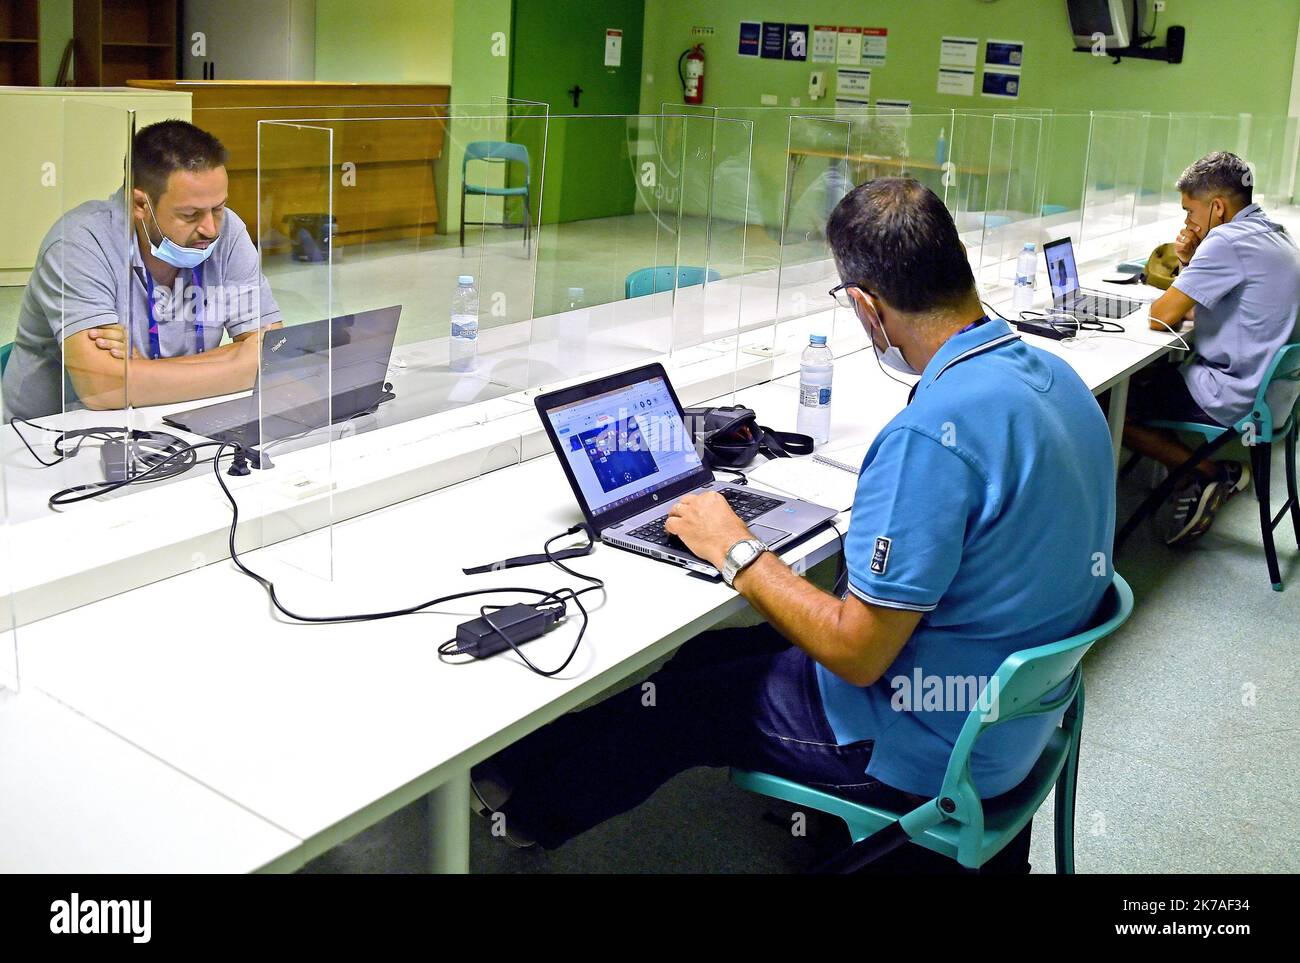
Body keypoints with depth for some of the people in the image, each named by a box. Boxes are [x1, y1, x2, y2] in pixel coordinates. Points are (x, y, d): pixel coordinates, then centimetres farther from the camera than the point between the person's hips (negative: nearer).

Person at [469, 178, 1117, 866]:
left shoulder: (933, 434, -33)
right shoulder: (1054, 375, -2)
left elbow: (856, 652, -27)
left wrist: (733, 550, -14)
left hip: (930, 748, -9)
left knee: (678, 700, 11)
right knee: (721, 650, 20)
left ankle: (530, 808, 39)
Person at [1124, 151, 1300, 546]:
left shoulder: (1228, 240, -20)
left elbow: (1162, 316, -18)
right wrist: (1189, 265, 4)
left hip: (1234, 400, -10)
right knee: (1145, 373, 21)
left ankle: (1214, 473, -1)